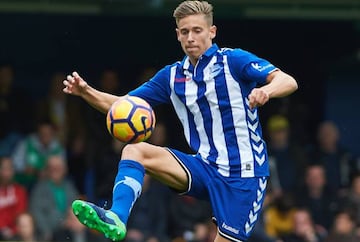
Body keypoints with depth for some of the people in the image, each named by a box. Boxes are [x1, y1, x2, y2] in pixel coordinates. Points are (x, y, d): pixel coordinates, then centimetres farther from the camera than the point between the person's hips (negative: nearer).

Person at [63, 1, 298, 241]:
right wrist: (87, 92, -6)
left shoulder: (233, 61, -5)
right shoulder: (172, 76, 11)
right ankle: (116, 218, -36)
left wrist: (266, 90, -41)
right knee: (134, 151, -15)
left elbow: (288, 81, -18)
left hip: (242, 173, -5)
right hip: (204, 167, 5)